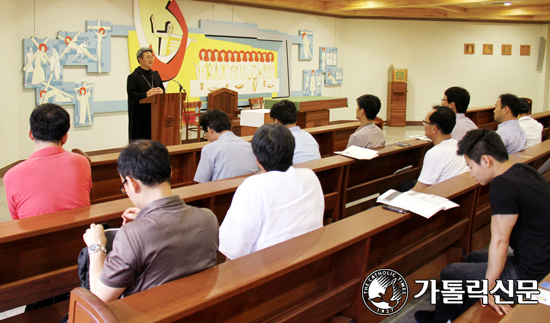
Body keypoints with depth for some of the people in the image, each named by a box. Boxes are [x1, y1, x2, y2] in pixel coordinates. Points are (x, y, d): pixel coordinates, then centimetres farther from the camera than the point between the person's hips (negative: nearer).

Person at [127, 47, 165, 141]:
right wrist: (146, 94, -27)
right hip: (140, 116, -5)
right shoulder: (133, 77, -3)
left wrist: (161, 91, -9)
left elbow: (163, 90, 16)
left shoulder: (156, 75, 16)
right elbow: (131, 95, -12)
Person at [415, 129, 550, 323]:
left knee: (450, 274, 6)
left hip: (528, 277, -9)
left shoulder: (503, 185, -25)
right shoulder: (524, 170, 2)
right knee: (473, 258, 27)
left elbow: (499, 241, -23)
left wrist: (489, 289, -13)